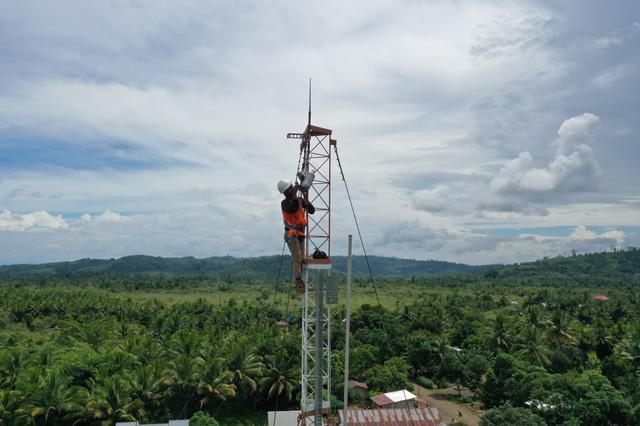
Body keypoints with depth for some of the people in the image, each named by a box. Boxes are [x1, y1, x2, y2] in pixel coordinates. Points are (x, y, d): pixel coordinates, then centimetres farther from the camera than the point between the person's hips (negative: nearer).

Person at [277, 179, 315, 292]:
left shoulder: (300, 200, 7)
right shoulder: (284, 203, -9)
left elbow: (312, 211, 3)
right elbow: (292, 210, -30)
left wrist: (307, 203, -16)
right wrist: (294, 196, -34)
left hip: (300, 234, 6)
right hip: (291, 234, -6)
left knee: (301, 259, 6)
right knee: (297, 258, -15)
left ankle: (300, 283, 14)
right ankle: (298, 283, -14)